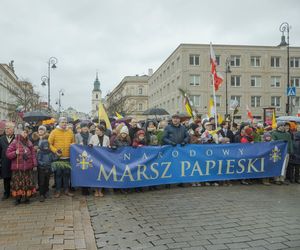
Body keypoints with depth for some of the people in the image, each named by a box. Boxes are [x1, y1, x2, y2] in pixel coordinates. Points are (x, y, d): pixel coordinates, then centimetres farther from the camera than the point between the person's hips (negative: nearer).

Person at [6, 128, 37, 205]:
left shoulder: (29, 143, 10)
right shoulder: (15, 143, -2)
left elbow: (33, 153, 10)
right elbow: (8, 153, -2)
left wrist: (34, 163, 4)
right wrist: (15, 153, -21)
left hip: (28, 167, 3)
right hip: (18, 168, -3)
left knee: (28, 183, 7)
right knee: (18, 183, -1)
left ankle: (27, 197, 17)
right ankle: (18, 198, 10)